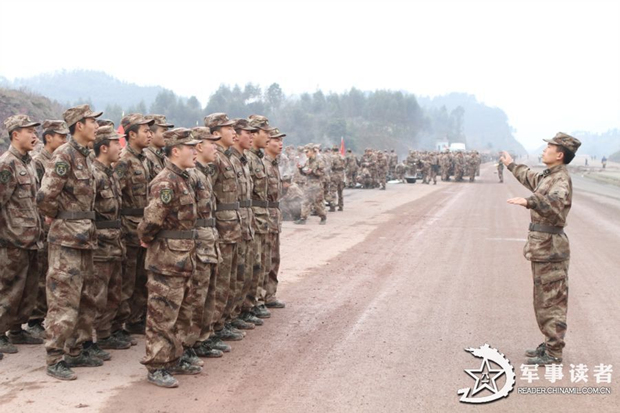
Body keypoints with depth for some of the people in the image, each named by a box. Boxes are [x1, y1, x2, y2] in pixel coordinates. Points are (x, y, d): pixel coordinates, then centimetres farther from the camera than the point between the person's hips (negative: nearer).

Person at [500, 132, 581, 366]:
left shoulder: (561, 179, -16)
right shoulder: (548, 176, 15)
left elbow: (555, 202, -38)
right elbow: (531, 179, 39)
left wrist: (529, 202, -54)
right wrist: (511, 166, 52)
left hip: (550, 247, -10)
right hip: (541, 247, 10)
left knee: (551, 301, -5)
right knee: (544, 300, 17)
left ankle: (553, 353, 0)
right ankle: (550, 344, 26)